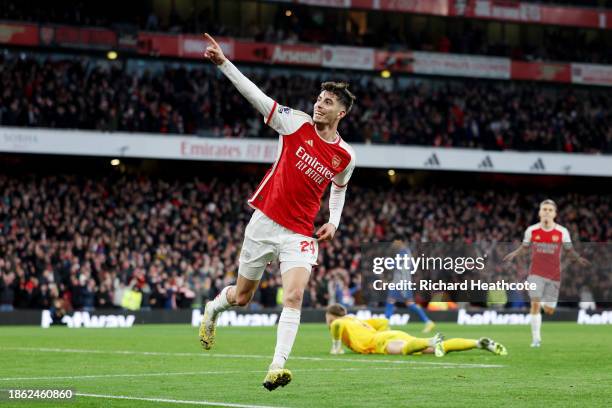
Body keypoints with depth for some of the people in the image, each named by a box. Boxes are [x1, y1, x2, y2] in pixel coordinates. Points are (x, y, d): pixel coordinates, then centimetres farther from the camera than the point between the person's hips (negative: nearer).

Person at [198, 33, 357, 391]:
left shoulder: (346, 157, 0)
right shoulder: (297, 123, -5)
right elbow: (255, 95, -8)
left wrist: (334, 222, 6)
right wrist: (224, 63, -16)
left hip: (299, 234, 0)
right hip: (265, 222, 0)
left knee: (294, 296, -22)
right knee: (241, 297, 12)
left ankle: (277, 367, -24)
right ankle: (213, 308, 48)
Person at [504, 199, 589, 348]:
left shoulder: (562, 232, -3)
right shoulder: (531, 230, -1)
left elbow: (569, 250, 6)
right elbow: (524, 247, 13)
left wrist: (579, 259, -13)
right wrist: (513, 254, -6)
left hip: (554, 275, 1)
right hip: (536, 273, -1)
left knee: (549, 311, 3)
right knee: (535, 304, -15)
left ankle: (544, 304, 41)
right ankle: (536, 338, -4)